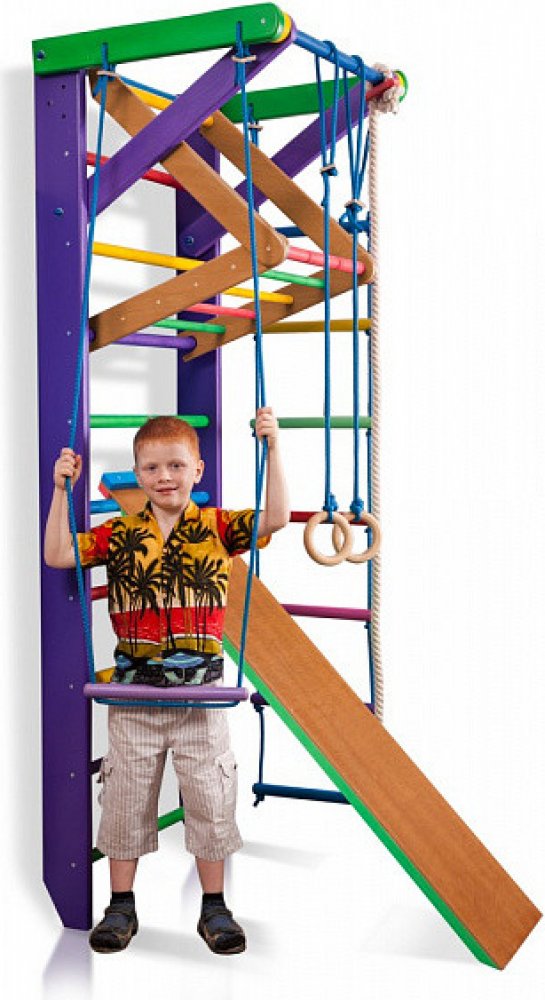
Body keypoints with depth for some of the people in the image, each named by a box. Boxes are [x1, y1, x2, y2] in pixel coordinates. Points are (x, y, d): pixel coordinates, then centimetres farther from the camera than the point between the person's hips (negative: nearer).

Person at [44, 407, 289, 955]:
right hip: (134, 690, 1)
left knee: (209, 796, 7)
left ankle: (214, 907, 23)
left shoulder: (216, 528, 0)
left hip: (201, 689, -1)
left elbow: (275, 519, -13)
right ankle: (121, 906, 25)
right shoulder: (120, 535, 3)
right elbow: (57, 555, -3)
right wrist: (62, 491, -10)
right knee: (125, 796, 10)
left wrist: (272, 448, -20)